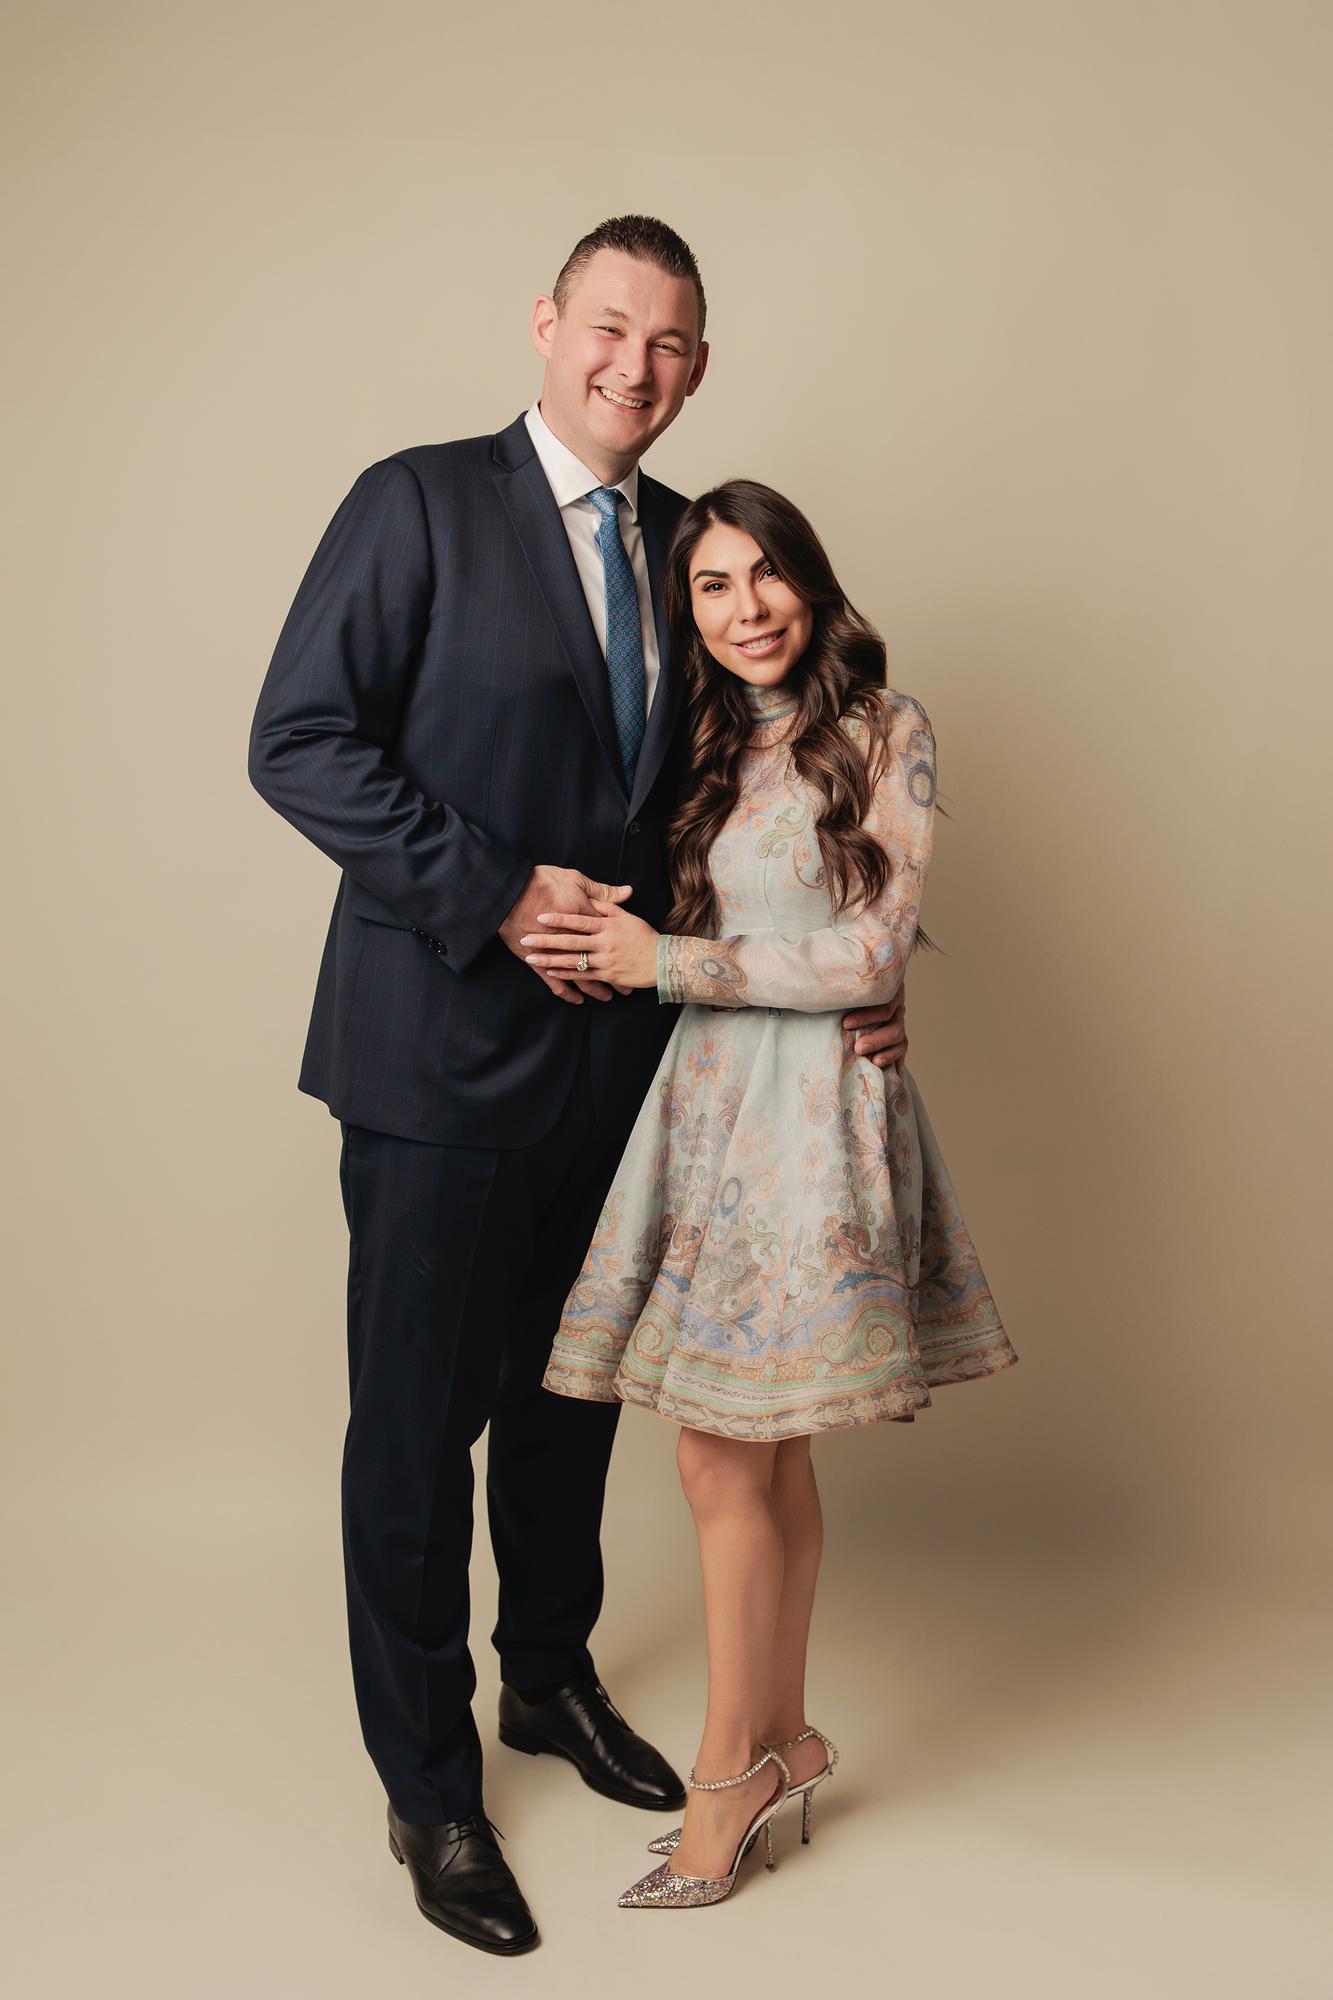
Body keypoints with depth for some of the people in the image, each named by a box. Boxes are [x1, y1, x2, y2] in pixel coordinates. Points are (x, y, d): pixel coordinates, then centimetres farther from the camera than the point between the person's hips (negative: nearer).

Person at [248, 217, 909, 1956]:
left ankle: (550, 1675, 43)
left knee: (572, 1393, 20)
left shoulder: (682, 540, 10)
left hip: (619, 1041, 6)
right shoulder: (419, 503, -6)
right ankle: (431, 1792, 23)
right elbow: (299, 741, -12)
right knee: (418, 1423, 5)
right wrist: (500, 895, -19)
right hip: (447, 1048, -5)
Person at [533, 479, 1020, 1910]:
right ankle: (784, 1738, 27)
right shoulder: (709, 747, 13)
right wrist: (601, 945, -4)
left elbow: (870, 958, -11)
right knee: (766, 1457, 11)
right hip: (709, 1094, 5)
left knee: (725, 1460, -2)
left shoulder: (884, 735, -5)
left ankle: (731, 1772, 15)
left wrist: (664, 960, -13)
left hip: (815, 1108, -5)